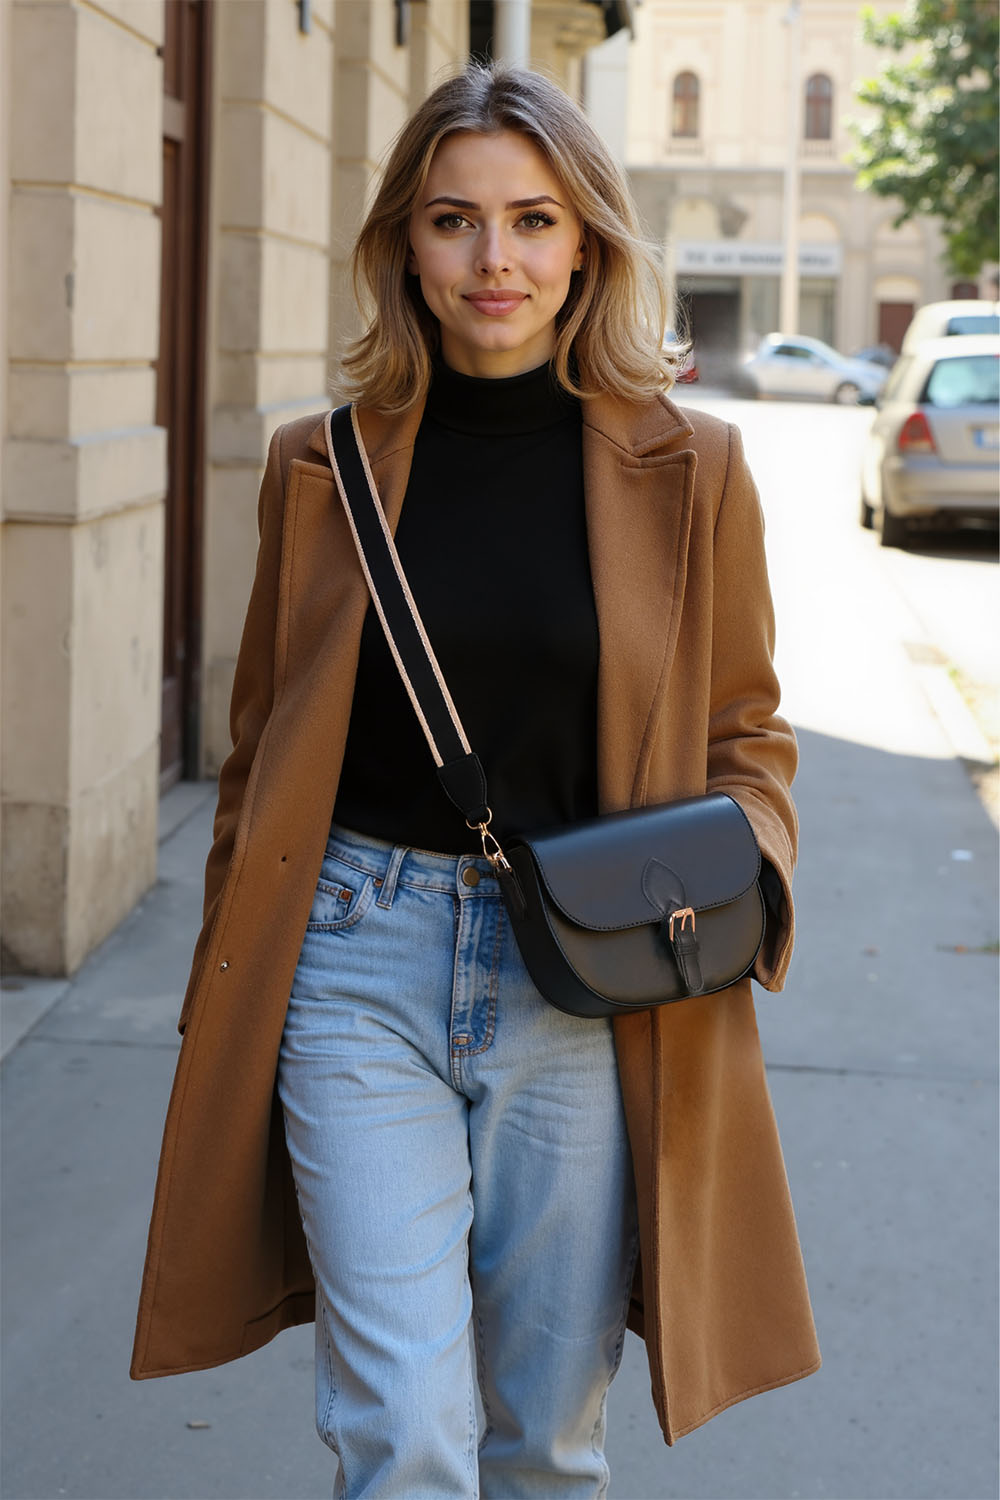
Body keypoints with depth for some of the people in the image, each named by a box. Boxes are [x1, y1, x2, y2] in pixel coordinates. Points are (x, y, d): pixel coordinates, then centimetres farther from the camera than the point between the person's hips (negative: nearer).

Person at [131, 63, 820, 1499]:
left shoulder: (688, 469, 0)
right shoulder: (322, 465, 2)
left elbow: (747, 735, 10)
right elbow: (264, 748, 10)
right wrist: (224, 990, 11)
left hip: (586, 988, 0)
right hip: (362, 958, 0)